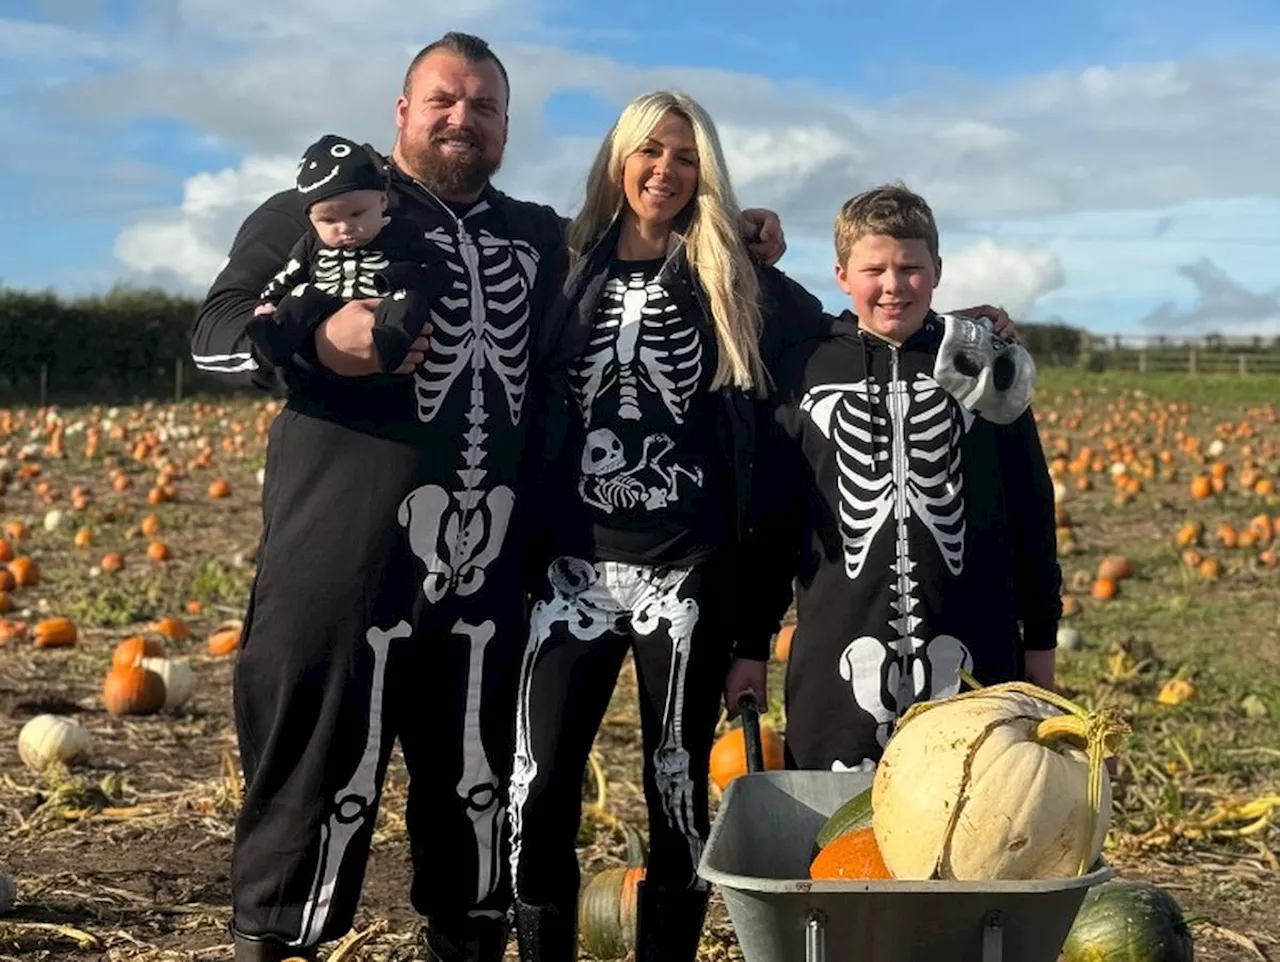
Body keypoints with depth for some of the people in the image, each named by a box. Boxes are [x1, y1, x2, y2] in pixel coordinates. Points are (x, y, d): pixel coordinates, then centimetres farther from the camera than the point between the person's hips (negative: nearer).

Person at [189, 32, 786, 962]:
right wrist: (322, 343, -19)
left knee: (478, 781, 15)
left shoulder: (543, 239, 19)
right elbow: (216, 333, -1)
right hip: (345, 558, -5)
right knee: (320, 774, -2)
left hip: (490, 567, 5)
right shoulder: (324, 207, 4)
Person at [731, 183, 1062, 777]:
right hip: (840, 653, 0)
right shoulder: (804, 372, 4)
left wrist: (1040, 639, 10)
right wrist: (751, 647, 7)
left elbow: (1030, 508, 9)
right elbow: (770, 520, 7)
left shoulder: (983, 369, 5)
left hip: (971, 653, 0)